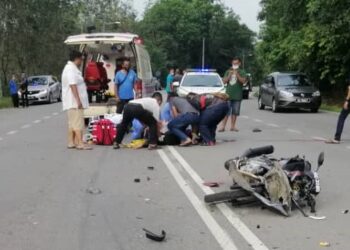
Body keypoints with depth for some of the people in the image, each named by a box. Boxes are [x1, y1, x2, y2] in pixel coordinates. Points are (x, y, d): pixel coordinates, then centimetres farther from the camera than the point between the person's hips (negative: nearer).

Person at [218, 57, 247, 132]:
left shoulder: (242, 72, 5)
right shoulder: (228, 72, 13)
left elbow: (243, 81, -9)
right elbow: (224, 81, 5)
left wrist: (237, 74, -18)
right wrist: (230, 75, -8)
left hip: (237, 96, -1)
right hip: (228, 95, 1)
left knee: (235, 112, 3)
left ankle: (233, 126, 10)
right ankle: (223, 126, -5)